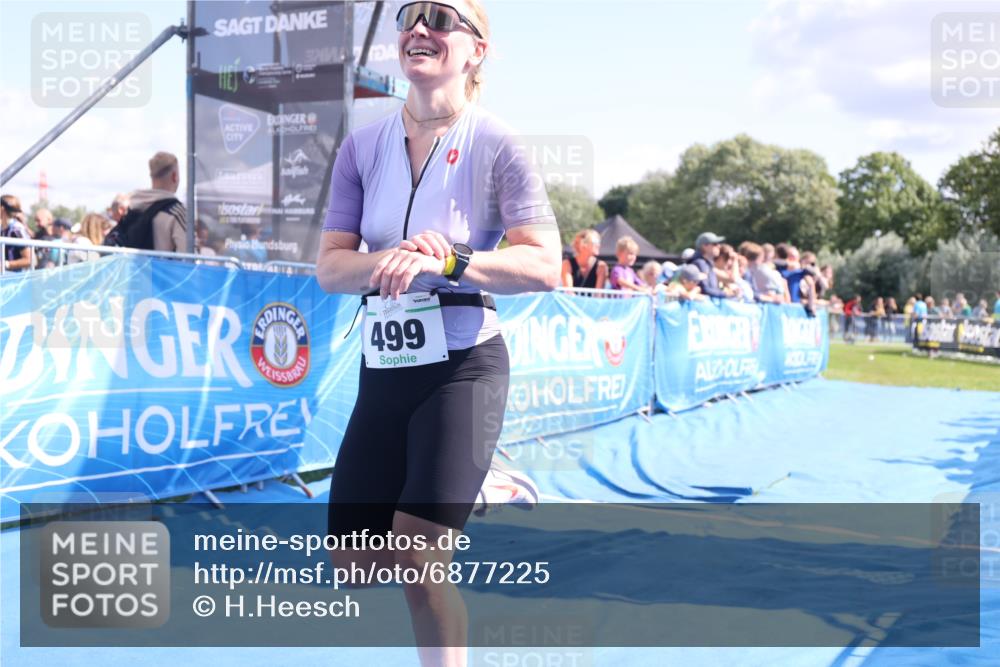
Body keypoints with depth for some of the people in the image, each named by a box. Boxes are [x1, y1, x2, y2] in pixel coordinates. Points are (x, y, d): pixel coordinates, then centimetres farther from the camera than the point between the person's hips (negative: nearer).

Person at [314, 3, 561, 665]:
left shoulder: (495, 145, -9)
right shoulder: (364, 146, 4)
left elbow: (545, 266, -18)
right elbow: (330, 267, -1)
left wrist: (444, 262, -30)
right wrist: (391, 259, -21)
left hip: (462, 367, -5)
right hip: (383, 369, 6)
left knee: (416, 561, -14)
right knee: (351, 565, 11)